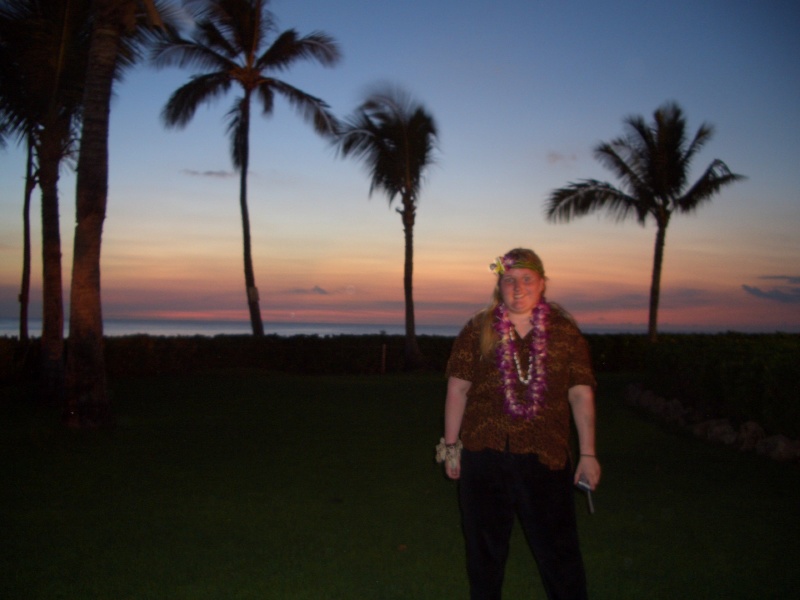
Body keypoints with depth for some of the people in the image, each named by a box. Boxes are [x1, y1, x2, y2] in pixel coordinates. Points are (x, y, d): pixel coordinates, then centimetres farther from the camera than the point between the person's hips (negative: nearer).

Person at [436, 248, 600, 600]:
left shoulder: (565, 332, 1)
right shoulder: (478, 330, 2)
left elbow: (581, 395, 1)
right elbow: (457, 389, 4)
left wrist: (588, 454, -2)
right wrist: (451, 445, 2)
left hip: (546, 457, -1)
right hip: (484, 453, 1)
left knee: (558, 548, 6)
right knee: (484, 548, 15)